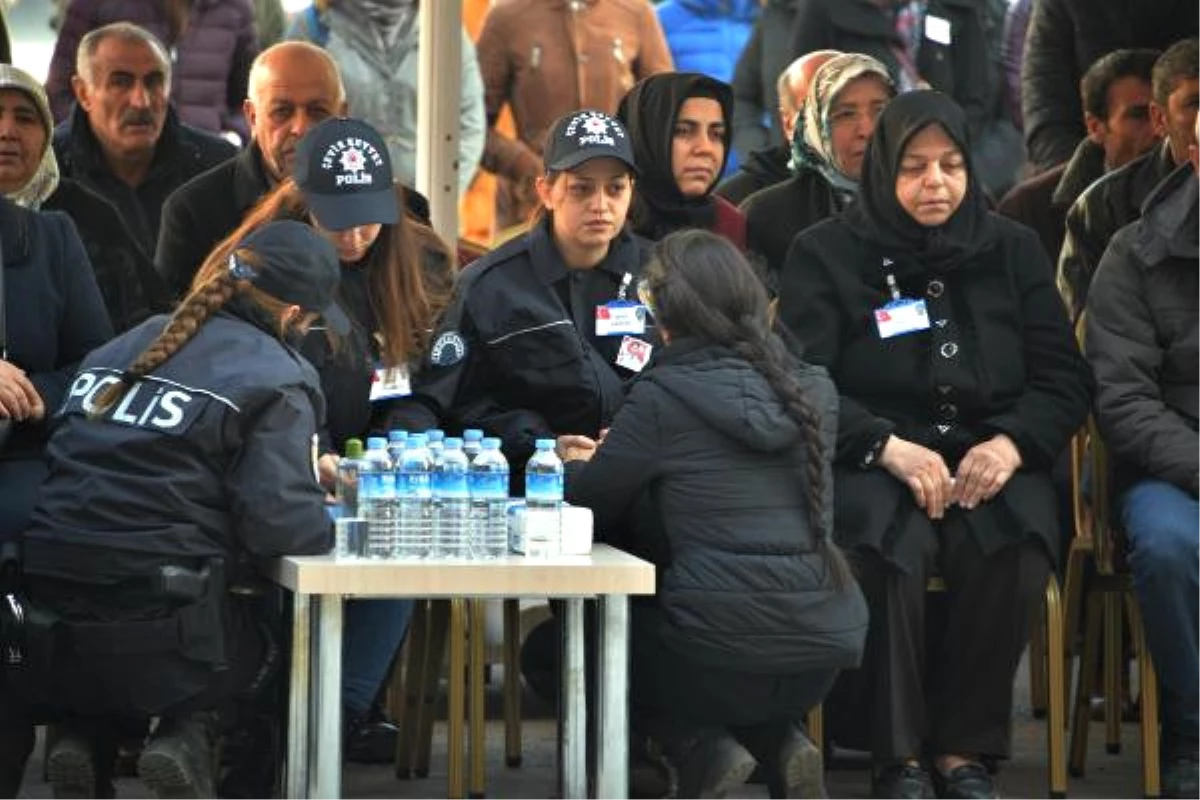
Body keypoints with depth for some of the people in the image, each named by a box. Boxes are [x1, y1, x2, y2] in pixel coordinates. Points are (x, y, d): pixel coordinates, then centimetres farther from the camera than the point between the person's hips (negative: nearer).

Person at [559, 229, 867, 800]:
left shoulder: (664, 395, -9)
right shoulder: (814, 391, 8)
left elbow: (590, 506, 2)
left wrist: (576, 465, 26)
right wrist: (624, 455, 30)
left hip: (722, 657, -6)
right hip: (826, 648, 6)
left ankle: (703, 750, 2)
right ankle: (781, 743, 11)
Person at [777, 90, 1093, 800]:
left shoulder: (1014, 250, 13)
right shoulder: (827, 254, 5)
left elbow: (1065, 378, 9)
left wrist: (1012, 444, -13)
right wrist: (888, 448, -20)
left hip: (990, 461, 2)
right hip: (868, 466, -2)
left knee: (1013, 550, -33)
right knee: (892, 546, -36)